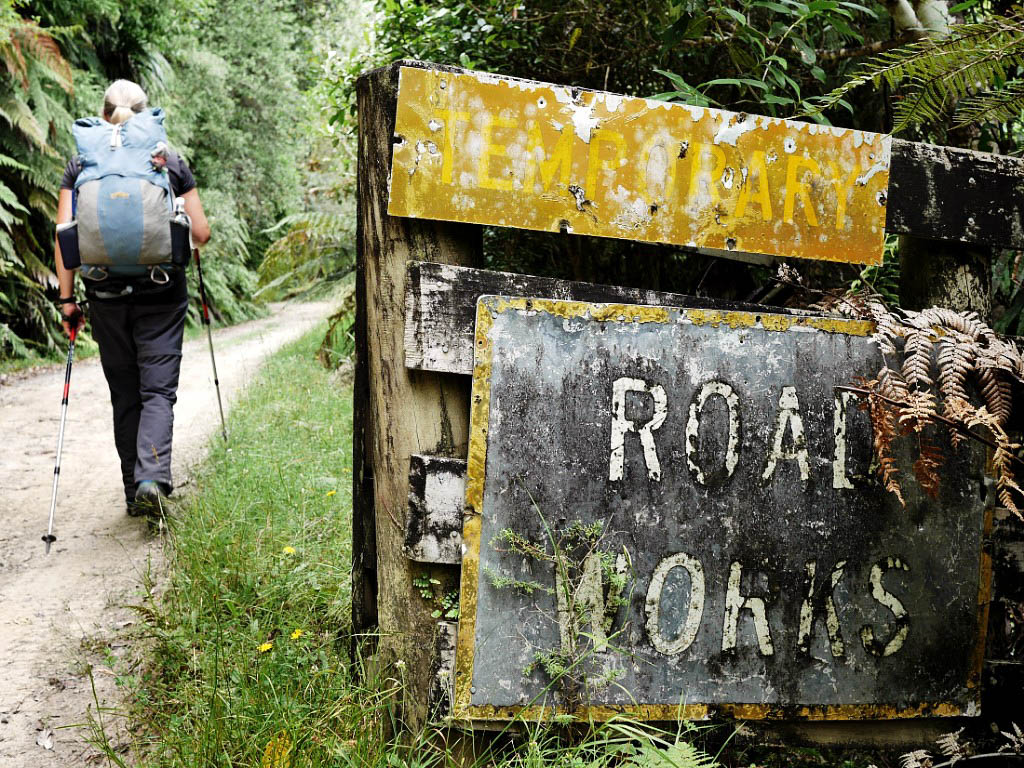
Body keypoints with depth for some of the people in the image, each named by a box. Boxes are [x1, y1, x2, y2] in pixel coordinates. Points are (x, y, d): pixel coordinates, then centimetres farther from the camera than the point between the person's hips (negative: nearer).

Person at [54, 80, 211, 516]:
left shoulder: (80, 165, 3)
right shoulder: (170, 161, 1)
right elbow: (201, 234, 1)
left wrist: (67, 298, 2)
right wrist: (174, 235, 25)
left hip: (107, 297, 1)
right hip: (161, 295, -1)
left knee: (124, 396, 12)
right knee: (158, 390, 1)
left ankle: (134, 491, 17)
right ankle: (152, 477, -21)